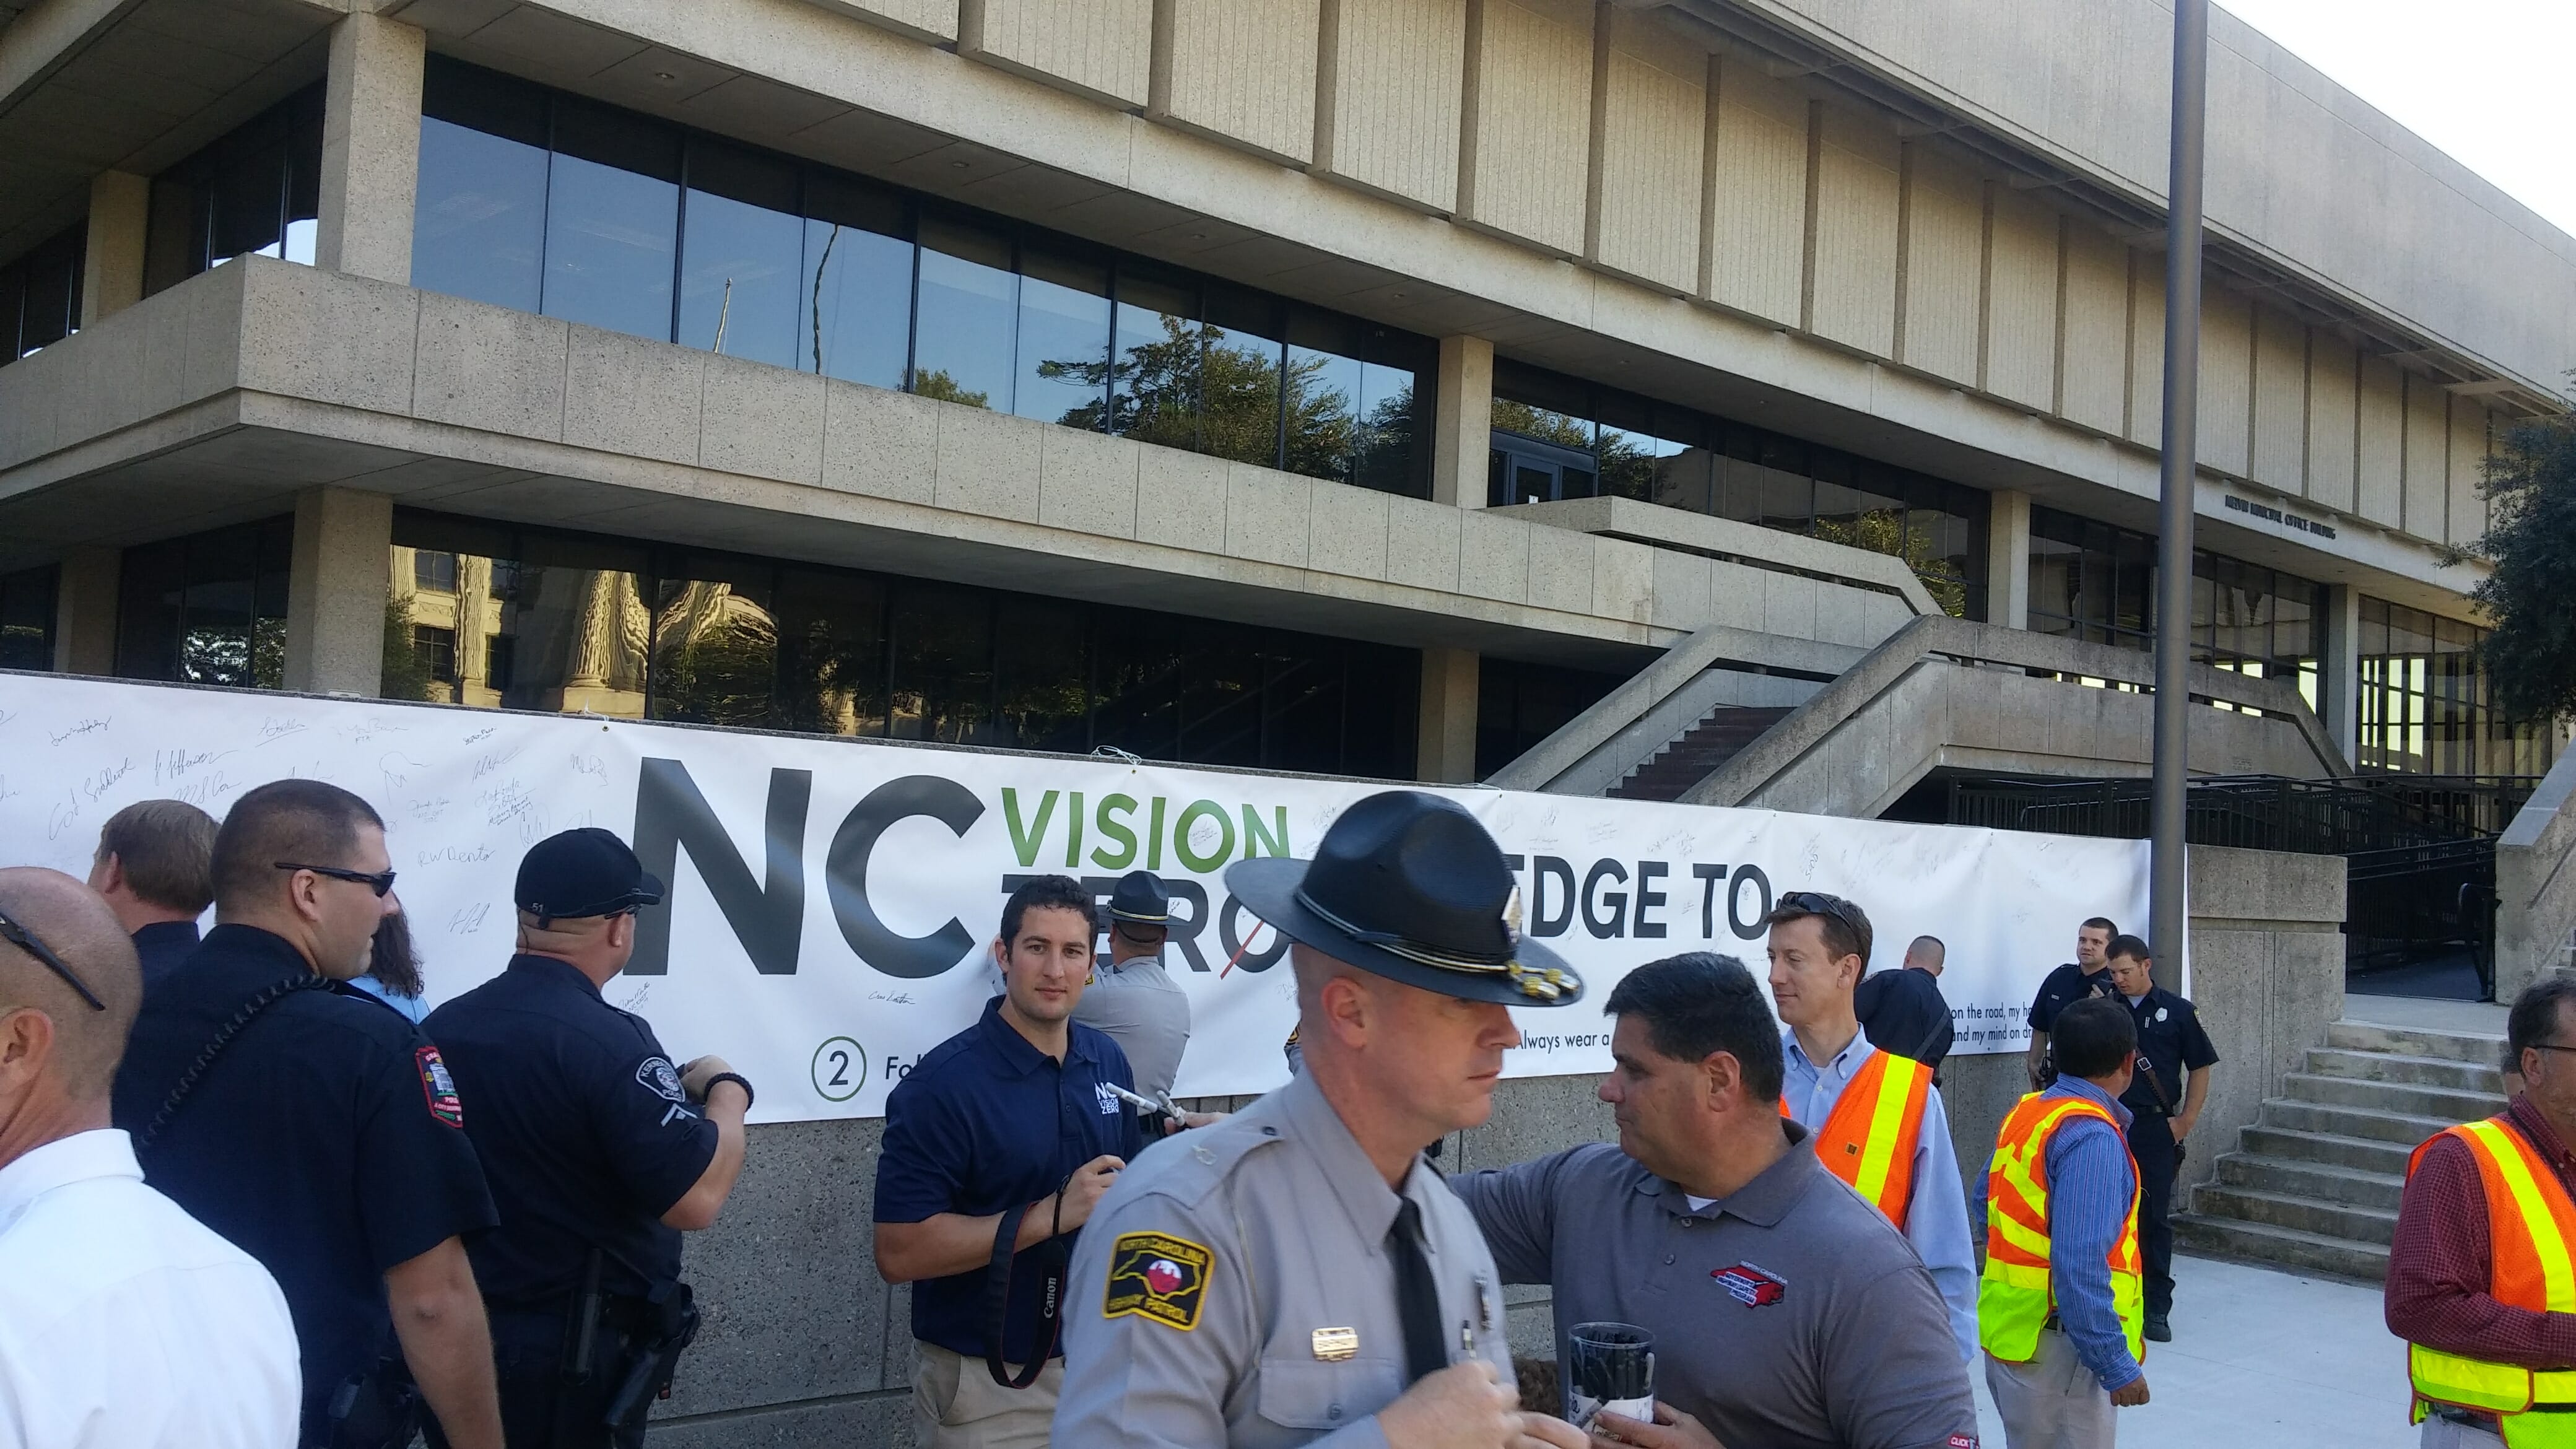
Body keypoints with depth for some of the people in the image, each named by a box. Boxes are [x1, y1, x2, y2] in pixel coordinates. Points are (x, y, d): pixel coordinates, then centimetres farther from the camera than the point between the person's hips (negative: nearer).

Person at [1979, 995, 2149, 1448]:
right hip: (2054, 1347, -8)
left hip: (2009, 1330, 8)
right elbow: (2081, 1266, -25)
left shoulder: (2024, 1113, 6)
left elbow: (1986, 1202, 17)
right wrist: (2116, 1365, -20)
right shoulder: (2092, 1138, -19)